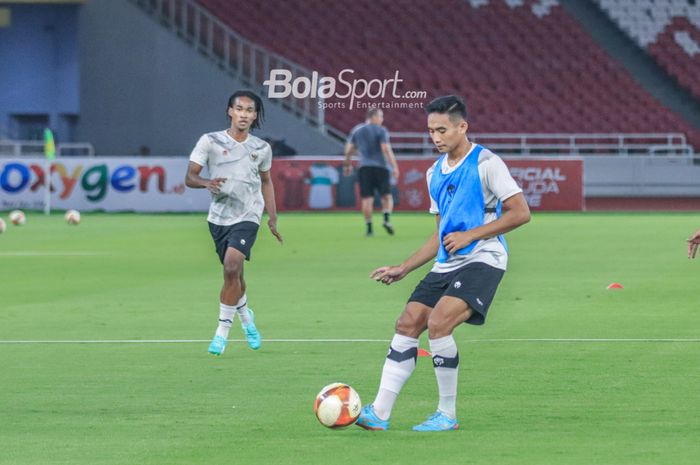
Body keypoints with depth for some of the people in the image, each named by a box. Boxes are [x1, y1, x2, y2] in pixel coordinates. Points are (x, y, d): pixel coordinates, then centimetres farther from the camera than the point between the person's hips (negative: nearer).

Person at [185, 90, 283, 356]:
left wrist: (273, 218, 18)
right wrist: (207, 183, -29)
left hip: (247, 217, -1)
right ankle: (246, 318, 41)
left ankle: (222, 331, -12)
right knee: (233, 274, 12)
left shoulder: (262, 148, 2)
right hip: (218, 217, 1)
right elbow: (189, 177, -7)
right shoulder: (210, 142, -5)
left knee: (232, 268, -20)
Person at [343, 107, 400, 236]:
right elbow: (386, 149, -12)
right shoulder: (381, 130, -3)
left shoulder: (356, 130, 11)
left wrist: (347, 163, 27)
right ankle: (387, 219, -18)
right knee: (387, 196, 4)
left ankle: (369, 227, -3)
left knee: (367, 199, 2)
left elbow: (349, 150, 12)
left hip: (364, 168, 3)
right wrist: (394, 167, -11)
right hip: (380, 167, -3)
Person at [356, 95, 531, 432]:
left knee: (438, 323, -24)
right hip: (447, 265, 8)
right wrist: (403, 269, 18)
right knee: (407, 323, -4)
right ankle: (379, 413, -4)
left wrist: (470, 235, -15)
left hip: (482, 260, -8)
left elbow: (520, 212, -12)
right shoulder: (435, 173, 16)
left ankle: (447, 415, -11)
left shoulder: (485, 164, -7)